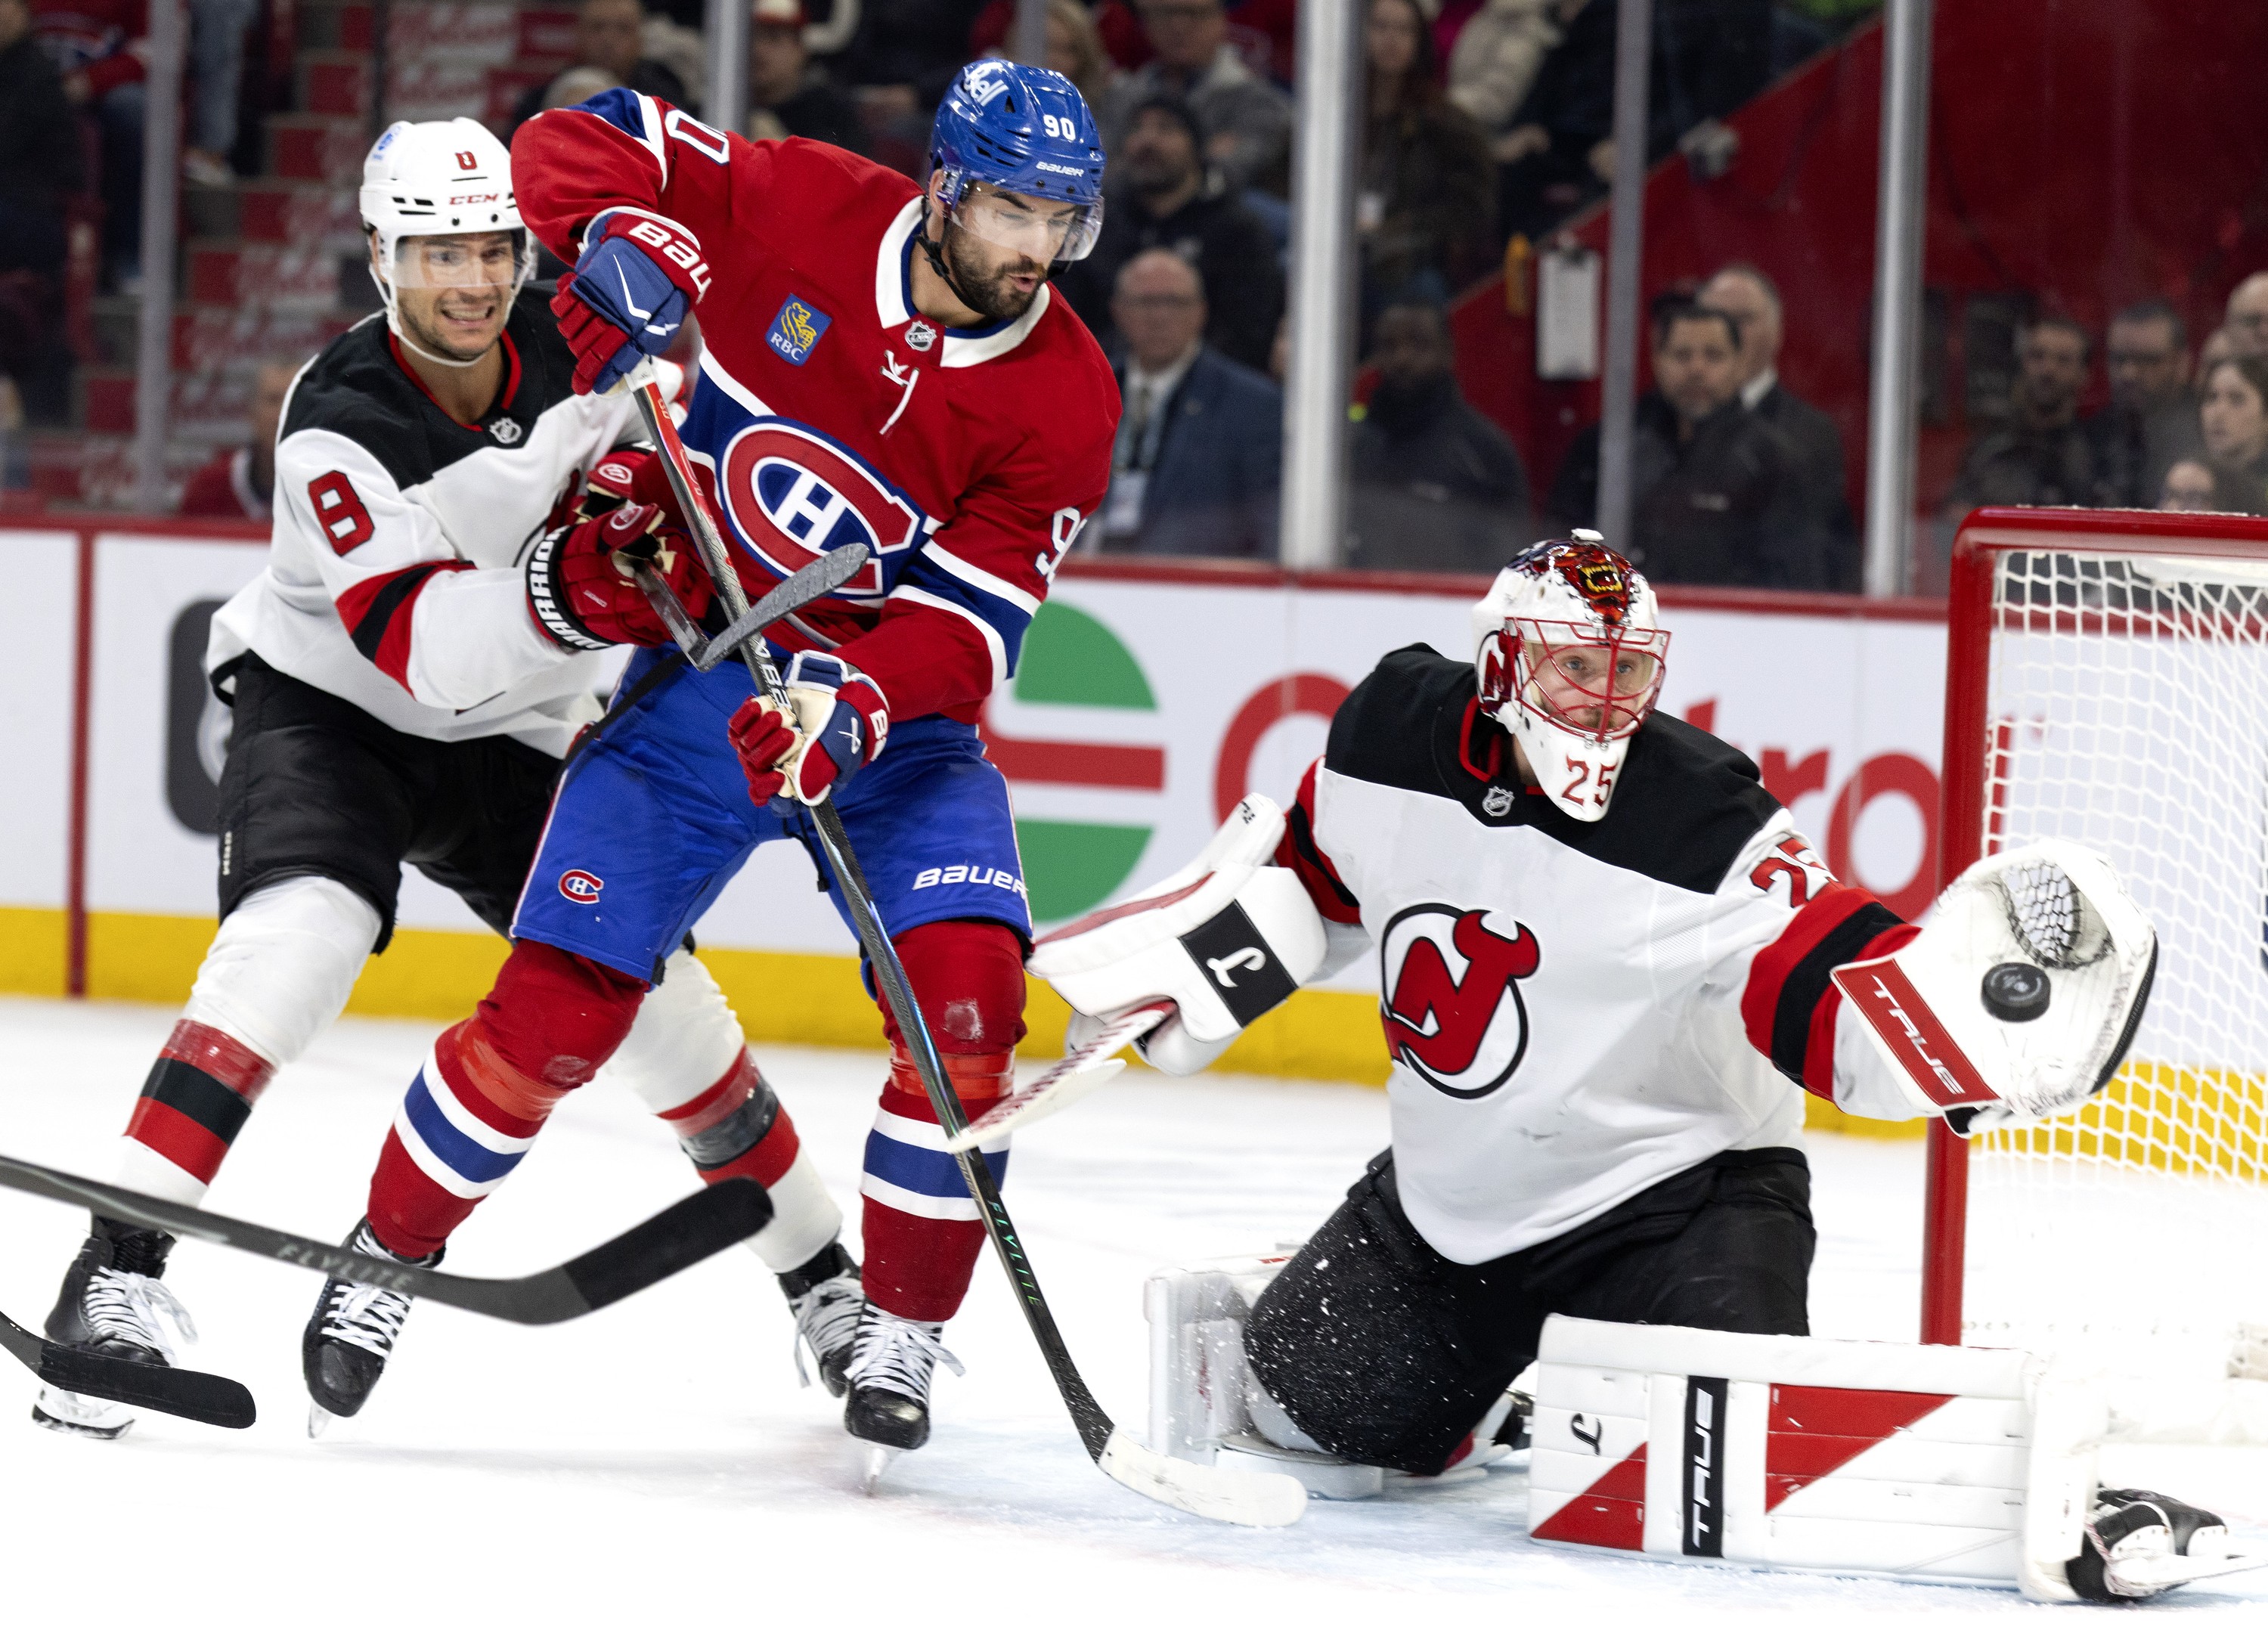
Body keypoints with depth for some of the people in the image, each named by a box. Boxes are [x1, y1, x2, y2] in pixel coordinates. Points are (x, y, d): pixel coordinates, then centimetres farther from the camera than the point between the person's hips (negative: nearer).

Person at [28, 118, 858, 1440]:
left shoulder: (575, 349, -16)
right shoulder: (338, 427, -28)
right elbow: (422, 648, -37)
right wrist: (555, 592, -54)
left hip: (512, 732, 5)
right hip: (324, 702, -5)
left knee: (643, 983, 2)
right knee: (304, 932, -30)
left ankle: (820, 1269, 21)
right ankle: (120, 1268, -35)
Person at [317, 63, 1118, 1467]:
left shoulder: (1063, 403, -13)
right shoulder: (800, 206, -13)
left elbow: (965, 628, -18)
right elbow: (582, 142, -3)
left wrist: (856, 707, -37)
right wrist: (623, 241, -24)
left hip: (895, 715, 1)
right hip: (699, 671, -1)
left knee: (967, 986, -20)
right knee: (563, 998, -10)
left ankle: (902, 1336, -2)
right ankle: (391, 1251, 14)